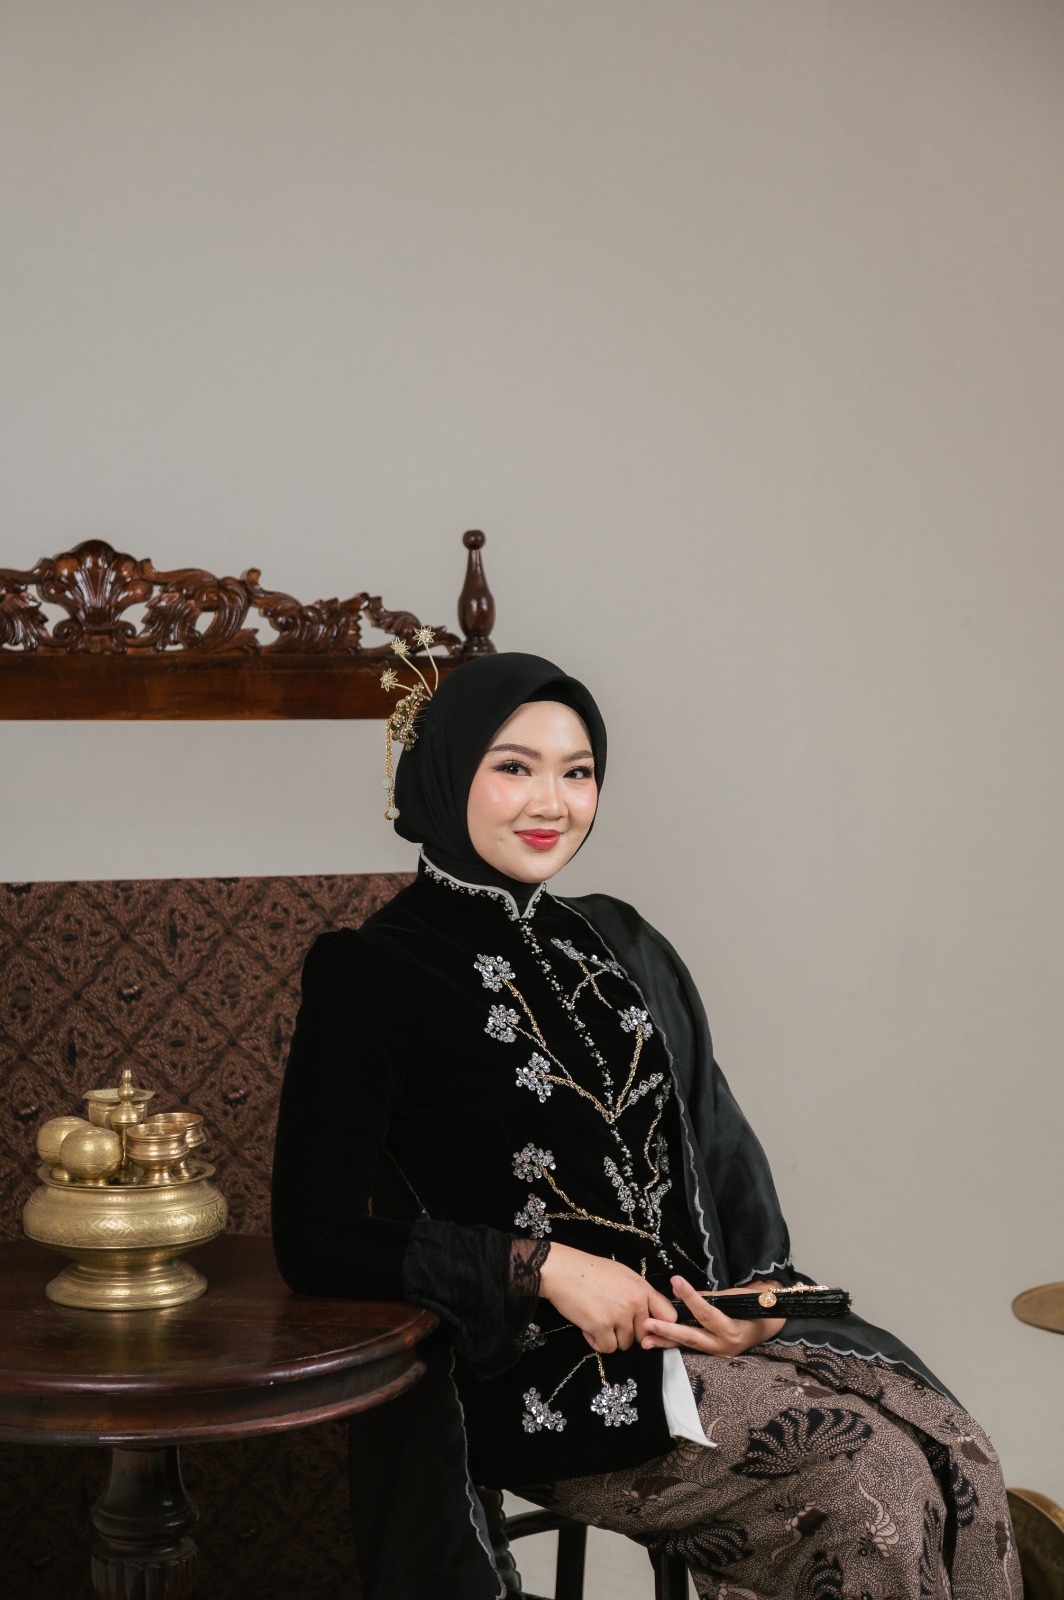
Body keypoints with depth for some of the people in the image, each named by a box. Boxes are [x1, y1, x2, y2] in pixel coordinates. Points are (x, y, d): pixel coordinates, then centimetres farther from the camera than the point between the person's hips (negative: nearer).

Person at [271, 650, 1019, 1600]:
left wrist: (760, 1286, -5)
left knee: (954, 1449, -17)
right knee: (876, 1476, -22)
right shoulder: (375, 973, -5)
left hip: (704, 1324, 6)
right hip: (538, 1376, -6)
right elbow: (317, 1236, -9)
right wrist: (544, 1267, -16)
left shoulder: (620, 945, 15)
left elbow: (722, 1142, 16)